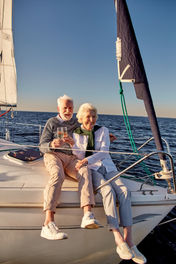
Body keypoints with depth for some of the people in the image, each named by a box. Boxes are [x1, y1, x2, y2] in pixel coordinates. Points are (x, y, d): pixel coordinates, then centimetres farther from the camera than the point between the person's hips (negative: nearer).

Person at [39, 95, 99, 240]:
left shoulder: (77, 124, 20)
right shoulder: (52, 122, 13)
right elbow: (42, 146, 4)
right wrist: (52, 144, -20)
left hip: (72, 158, 2)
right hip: (54, 155, -2)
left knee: (85, 171, -31)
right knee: (58, 175, -35)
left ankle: (88, 215, -46)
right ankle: (48, 223, -43)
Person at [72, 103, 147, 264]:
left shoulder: (103, 130, 8)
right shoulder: (75, 134, 6)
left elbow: (104, 152, -6)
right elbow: (77, 157, 1)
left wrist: (87, 160, -22)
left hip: (107, 167, 3)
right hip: (90, 171, -2)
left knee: (124, 191, -25)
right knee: (108, 190, -32)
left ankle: (129, 240, -25)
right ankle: (119, 240, -32)